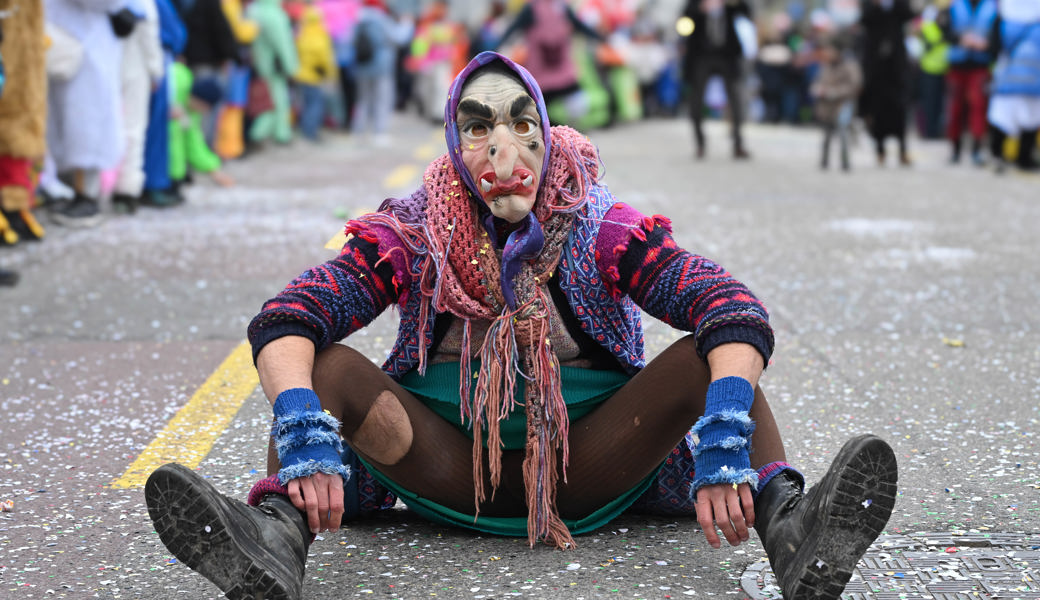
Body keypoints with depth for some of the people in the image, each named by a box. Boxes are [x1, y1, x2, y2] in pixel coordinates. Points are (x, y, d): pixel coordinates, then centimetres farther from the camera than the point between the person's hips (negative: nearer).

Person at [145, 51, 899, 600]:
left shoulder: (605, 231, -9)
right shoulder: (411, 235, -7)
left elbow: (737, 313, -22)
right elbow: (285, 321, -20)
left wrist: (723, 446, -40)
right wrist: (304, 441, -40)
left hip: (588, 470, 0)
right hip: (448, 466, 1)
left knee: (710, 354, -23)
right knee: (327, 367, -23)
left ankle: (791, 529, -47)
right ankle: (277, 535, -50)